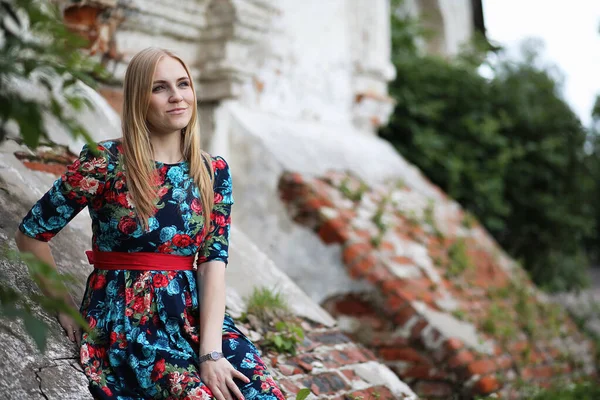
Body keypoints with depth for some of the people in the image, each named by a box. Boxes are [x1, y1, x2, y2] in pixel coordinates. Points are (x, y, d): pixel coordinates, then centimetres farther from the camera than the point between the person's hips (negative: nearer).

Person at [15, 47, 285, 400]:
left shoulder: (214, 172, 6)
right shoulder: (105, 162, -6)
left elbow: (214, 260, -3)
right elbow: (31, 235, 1)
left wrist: (211, 351, -14)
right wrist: (66, 308, 4)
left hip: (192, 315, 4)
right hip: (125, 322, -4)